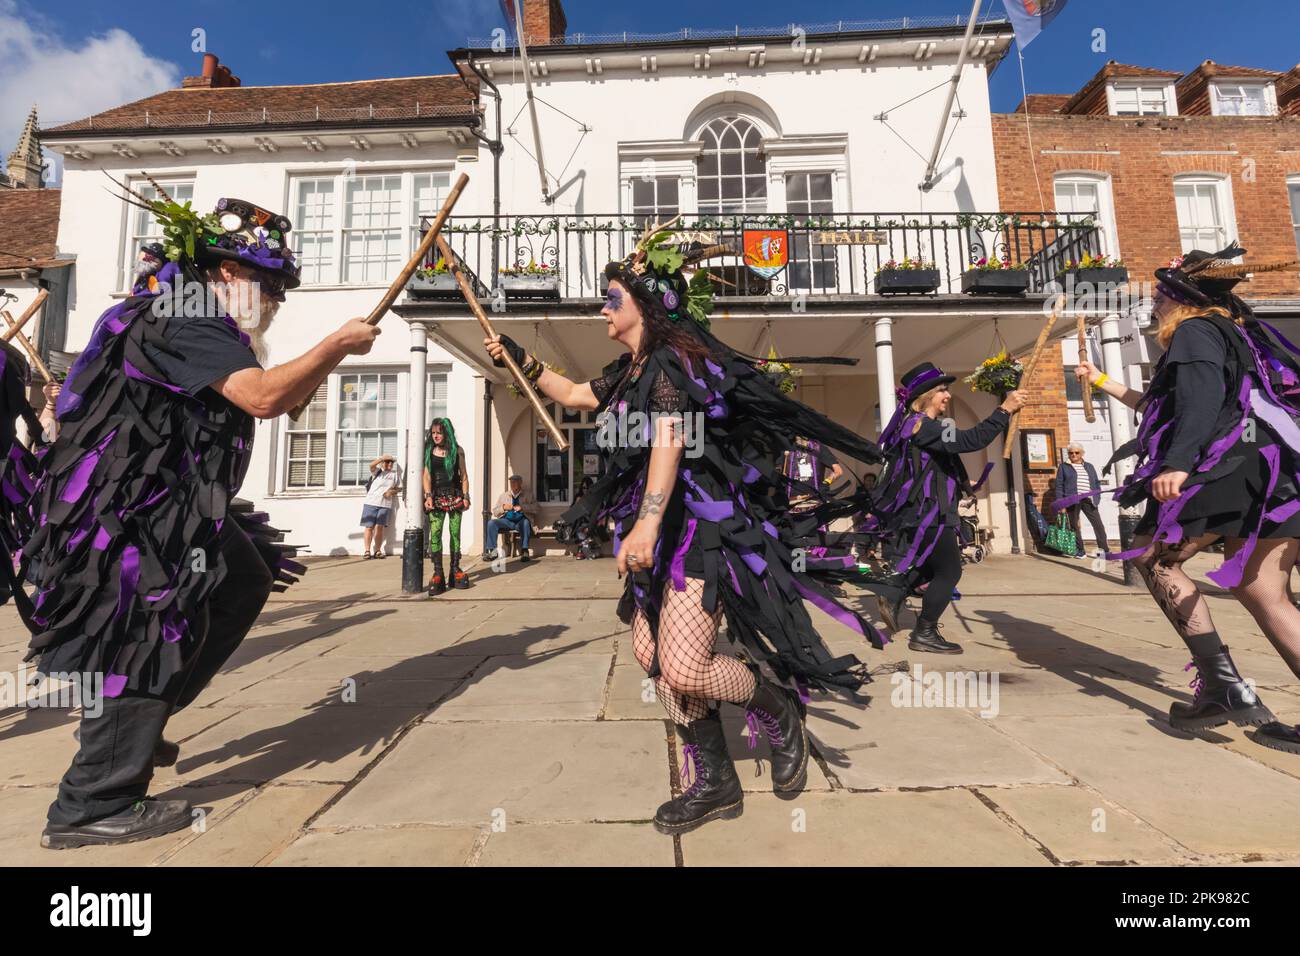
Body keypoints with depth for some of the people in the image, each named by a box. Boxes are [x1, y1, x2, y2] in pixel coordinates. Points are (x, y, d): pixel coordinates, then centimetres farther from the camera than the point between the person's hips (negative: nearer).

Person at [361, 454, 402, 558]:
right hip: (371, 503, -1)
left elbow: (399, 487, 14)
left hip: (385, 504, 2)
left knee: (380, 527, 2)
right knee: (369, 527, -1)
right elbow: (372, 465, -18)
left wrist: (392, 492, -4)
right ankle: (367, 551, 4)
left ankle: (378, 551, 10)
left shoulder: (395, 474, 10)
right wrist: (383, 457, -24)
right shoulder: (377, 471, 3)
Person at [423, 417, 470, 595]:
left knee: (455, 533, 3)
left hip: (454, 495, 0)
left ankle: (455, 569, 12)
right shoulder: (428, 451, 5)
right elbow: (427, 475, 2)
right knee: (435, 533, -9)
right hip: (436, 496, 0)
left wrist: (465, 497, -1)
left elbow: (464, 475, 5)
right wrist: (428, 496, -9)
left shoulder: (457, 450, 5)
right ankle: (437, 573, -8)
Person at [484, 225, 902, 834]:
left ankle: (779, 709, 16)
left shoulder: (672, 357, -10)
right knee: (650, 655, 9)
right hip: (661, 531, 10)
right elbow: (572, 394, 33)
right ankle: (713, 784, 24)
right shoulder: (629, 370, 18)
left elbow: (668, 439, -25)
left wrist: (648, 522, -35)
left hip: (701, 524, -10)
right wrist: (518, 359, 33)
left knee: (682, 668, -16)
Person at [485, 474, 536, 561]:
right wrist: (503, 507, -3)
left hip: (521, 521, -3)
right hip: (507, 521, 3)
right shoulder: (503, 495, 21)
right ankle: (493, 551, -22)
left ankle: (524, 551, -39)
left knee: (525, 522, -38)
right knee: (491, 523, -24)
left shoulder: (527, 495, 14)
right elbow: (494, 511, 17)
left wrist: (522, 507, -13)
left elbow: (535, 507, -2)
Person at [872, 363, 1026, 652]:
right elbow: (969, 440, -30)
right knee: (949, 570, 0)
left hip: (923, 511, 10)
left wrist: (961, 483, 22)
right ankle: (924, 635, 8)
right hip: (926, 514, -10)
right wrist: (1005, 409, -25)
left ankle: (893, 599, 24)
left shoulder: (916, 424, 15)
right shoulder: (921, 425, -18)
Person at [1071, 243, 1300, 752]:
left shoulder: (1194, 332, 1)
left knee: (1152, 556, -2)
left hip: (1239, 471, -9)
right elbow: (1159, 407, 38)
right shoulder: (1231, 332, 30)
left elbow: (1203, 401, -18)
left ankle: (1224, 686, -7)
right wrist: (1102, 382, 45)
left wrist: (1177, 464, -30)